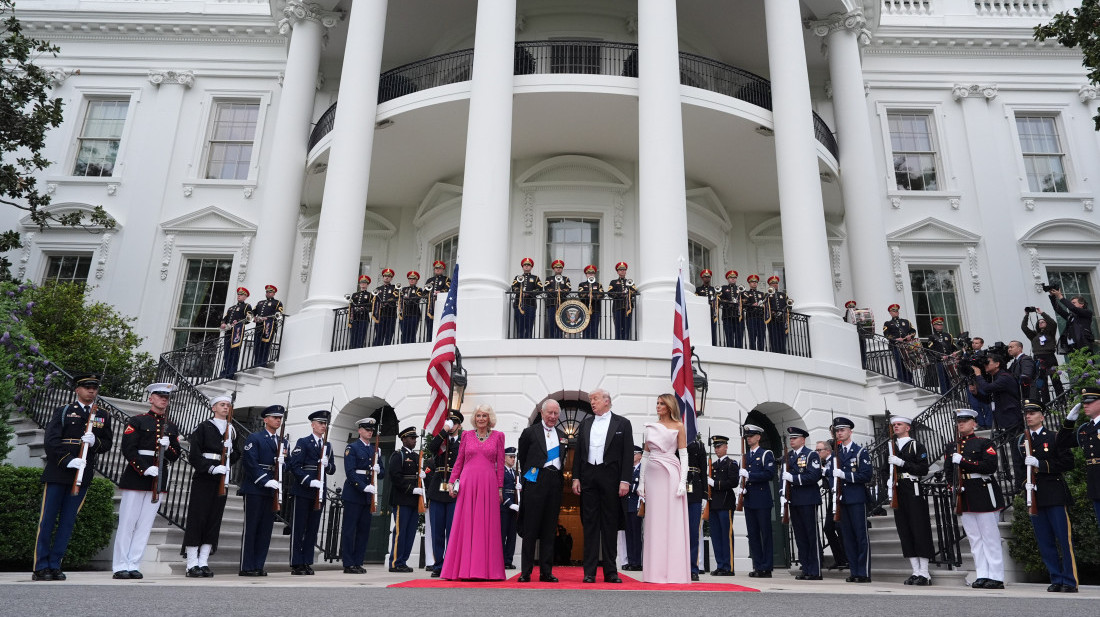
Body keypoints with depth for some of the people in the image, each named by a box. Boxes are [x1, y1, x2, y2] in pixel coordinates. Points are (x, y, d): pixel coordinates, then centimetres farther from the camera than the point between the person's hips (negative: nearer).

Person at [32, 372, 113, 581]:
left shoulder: (103, 416, 13)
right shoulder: (63, 411, 4)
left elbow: (108, 443, 10)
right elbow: (51, 440, -6)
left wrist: (95, 442, -13)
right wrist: (68, 460, -18)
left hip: (83, 476, 3)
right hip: (57, 473, -2)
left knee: (67, 522, 5)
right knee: (47, 521, 1)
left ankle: (55, 566, 12)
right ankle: (40, 568, 8)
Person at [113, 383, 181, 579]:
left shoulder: (171, 428, 15)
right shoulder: (137, 421, 1)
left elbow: (175, 456, 13)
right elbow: (128, 449, -7)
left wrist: (168, 447, -9)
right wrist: (145, 469, -18)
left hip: (159, 479, 4)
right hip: (135, 477, -4)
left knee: (145, 524, 5)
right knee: (127, 522, 0)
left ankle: (134, 565, 11)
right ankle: (120, 566, 8)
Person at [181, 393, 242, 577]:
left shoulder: (232, 431, 13)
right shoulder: (203, 428, -1)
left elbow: (236, 453, 19)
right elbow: (193, 454, -8)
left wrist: (226, 464, -1)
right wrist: (211, 467, -16)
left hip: (222, 481, 5)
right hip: (203, 480, -5)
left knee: (214, 521, 5)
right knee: (197, 519, -3)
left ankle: (203, 563, 12)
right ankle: (192, 564, 3)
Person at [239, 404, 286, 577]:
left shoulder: (282, 442, 17)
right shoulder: (254, 438, -2)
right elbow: (250, 463, -12)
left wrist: (283, 460, -7)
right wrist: (266, 481, -19)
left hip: (272, 490, 6)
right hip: (255, 488, -6)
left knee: (266, 529, 6)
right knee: (251, 528, -1)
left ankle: (259, 566, 12)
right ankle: (246, 567, 4)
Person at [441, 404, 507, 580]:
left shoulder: (498, 436, 8)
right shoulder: (467, 436, 11)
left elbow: (500, 464, 6)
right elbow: (459, 461, 13)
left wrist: (500, 488, 2)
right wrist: (452, 482, 5)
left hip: (488, 485, -1)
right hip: (467, 484, 1)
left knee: (487, 525, -1)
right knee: (465, 524, 1)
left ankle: (486, 569, 4)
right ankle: (464, 569, 6)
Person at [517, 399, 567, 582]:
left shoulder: (562, 435, 17)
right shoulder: (530, 432, 3)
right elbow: (522, 458, 8)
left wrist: (560, 481, 10)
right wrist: (525, 478, 7)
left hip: (555, 483, 4)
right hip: (535, 482, -4)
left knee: (549, 529, 7)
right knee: (531, 527, -2)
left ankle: (546, 572, 12)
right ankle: (525, 572, 3)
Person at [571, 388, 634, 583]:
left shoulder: (622, 423, 2)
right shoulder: (585, 423, 13)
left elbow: (628, 454, -3)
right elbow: (578, 452, 12)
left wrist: (625, 480, -10)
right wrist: (576, 478, 4)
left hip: (611, 477, -3)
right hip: (588, 477, 3)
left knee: (610, 525, 3)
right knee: (590, 524, 4)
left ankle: (610, 572, 10)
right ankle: (589, 572, 8)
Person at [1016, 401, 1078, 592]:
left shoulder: (1055, 438, 0)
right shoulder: (1021, 441, 13)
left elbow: (1067, 463, -8)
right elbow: (1019, 467, 13)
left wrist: (1040, 464, -16)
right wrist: (1025, 483, -5)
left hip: (1055, 495, -4)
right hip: (1034, 496, 5)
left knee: (1064, 539, -3)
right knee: (1044, 542, 7)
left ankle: (1070, 582, 4)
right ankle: (1056, 580, 15)